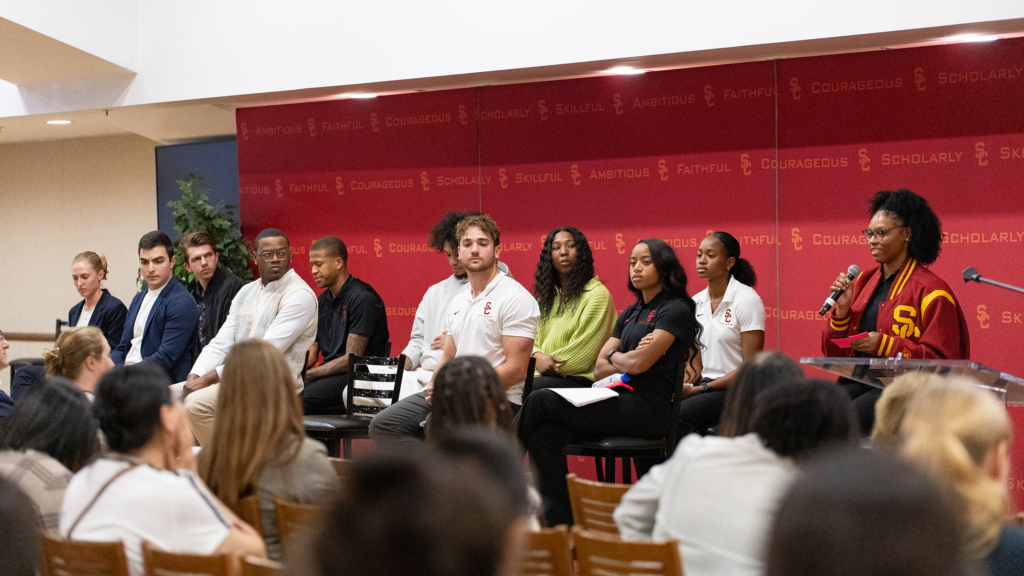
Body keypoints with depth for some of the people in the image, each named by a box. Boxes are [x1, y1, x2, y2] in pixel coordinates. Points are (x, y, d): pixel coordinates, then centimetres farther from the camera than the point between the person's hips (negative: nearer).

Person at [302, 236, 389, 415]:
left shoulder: (362, 298, -12)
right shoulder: (323, 300, 16)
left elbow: (351, 360, -16)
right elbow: (311, 351, 15)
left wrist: (307, 375, -17)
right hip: (330, 373, 8)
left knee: (303, 398, -33)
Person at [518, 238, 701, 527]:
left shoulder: (675, 310, -3)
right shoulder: (629, 314, 22)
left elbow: (638, 364, -14)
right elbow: (599, 369, 13)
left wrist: (613, 355, 7)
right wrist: (628, 358, -7)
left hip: (648, 408, -8)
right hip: (621, 402, 8)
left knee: (541, 401, -18)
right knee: (544, 434, -18)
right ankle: (560, 524, -17)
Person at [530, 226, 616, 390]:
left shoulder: (597, 293, -4)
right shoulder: (546, 295, 21)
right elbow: (531, 338, 15)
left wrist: (553, 365, -7)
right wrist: (538, 356, -7)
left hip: (579, 379, -6)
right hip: (543, 374, 6)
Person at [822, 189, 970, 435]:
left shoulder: (930, 291, -2)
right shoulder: (863, 280, 16)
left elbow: (941, 360, -8)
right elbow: (833, 351, 18)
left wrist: (885, 345, -16)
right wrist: (842, 308, 0)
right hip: (858, 382, 6)